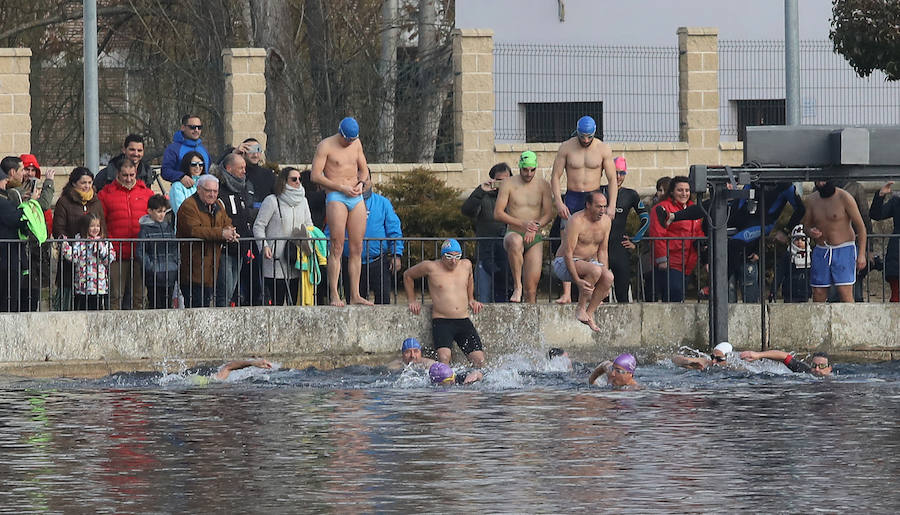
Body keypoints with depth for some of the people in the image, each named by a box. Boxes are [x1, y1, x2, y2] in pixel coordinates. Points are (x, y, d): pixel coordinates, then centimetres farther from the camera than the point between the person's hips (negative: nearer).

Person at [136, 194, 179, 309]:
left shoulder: (169, 227, 13)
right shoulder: (146, 229, -3)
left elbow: (175, 248, 20)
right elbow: (140, 252, -7)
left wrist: (177, 263, 7)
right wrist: (150, 267, -15)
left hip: (170, 274, 5)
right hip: (154, 276, -5)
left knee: (167, 305, 7)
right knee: (156, 305, -6)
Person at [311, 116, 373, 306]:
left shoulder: (356, 144, 14)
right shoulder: (326, 146, -4)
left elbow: (364, 169, 24)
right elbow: (316, 176, -9)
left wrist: (361, 183, 1)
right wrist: (341, 188, -13)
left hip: (356, 198, 6)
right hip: (336, 198, -6)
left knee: (357, 248, 2)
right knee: (337, 248, -11)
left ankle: (355, 296, 4)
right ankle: (334, 296, -12)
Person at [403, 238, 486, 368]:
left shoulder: (466, 265, 9)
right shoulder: (431, 267, -2)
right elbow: (407, 275, 16)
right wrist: (412, 301, 16)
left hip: (464, 322, 4)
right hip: (441, 322, -4)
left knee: (479, 361, -6)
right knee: (444, 357, -29)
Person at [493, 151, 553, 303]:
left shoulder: (542, 186, 8)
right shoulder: (508, 184, 1)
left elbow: (548, 214, 5)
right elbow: (498, 213, -4)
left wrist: (535, 226, -14)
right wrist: (522, 224, -15)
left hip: (534, 239, 2)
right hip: (513, 233, -2)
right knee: (515, 242, -41)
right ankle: (517, 286, -32)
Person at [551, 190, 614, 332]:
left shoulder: (605, 221, 3)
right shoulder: (576, 221, -19)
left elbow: (602, 251, 10)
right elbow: (568, 253, -22)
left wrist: (605, 278, 0)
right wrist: (577, 280, -31)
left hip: (589, 261, 7)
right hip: (565, 263, -7)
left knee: (608, 277, -23)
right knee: (595, 270, -35)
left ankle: (589, 314, -14)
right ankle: (581, 308, -22)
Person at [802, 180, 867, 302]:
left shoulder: (844, 198, -7)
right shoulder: (811, 200, 6)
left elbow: (860, 227, -5)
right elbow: (806, 224, 19)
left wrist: (862, 254, -12)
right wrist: (810, 232, -7)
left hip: (843, 251, -5)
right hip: (821, 252, 5)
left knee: (845, 293, -14)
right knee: (818, 295, 1)